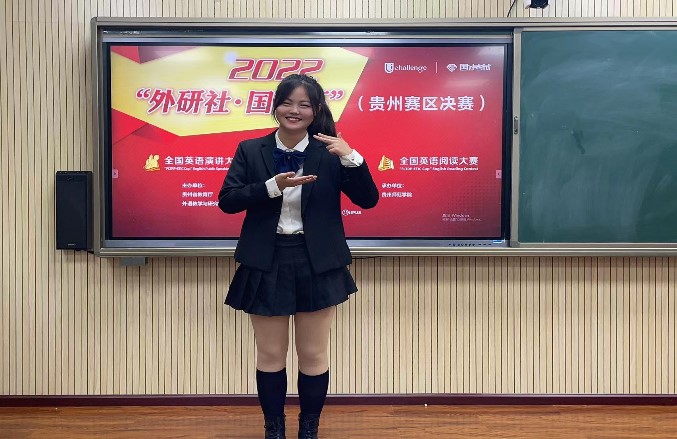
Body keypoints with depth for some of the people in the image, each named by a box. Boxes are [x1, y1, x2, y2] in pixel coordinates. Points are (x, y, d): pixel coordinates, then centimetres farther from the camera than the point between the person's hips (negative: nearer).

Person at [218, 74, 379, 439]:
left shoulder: (329, 153, -2)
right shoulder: (250, 150, 1)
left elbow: (368, 200, -6)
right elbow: (226, 201, -7)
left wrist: (351, 157, -21)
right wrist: (274, 186, -20)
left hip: (317, 264, 0)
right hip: (266, 264, 1)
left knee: (314, 355, 9)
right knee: (270, 355, 10)